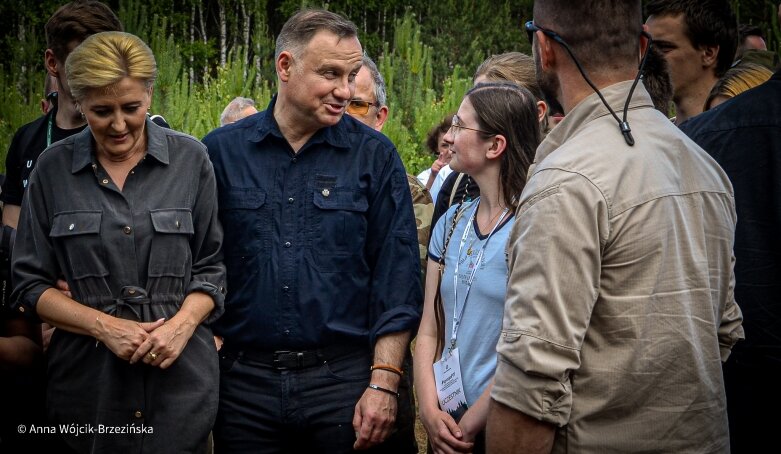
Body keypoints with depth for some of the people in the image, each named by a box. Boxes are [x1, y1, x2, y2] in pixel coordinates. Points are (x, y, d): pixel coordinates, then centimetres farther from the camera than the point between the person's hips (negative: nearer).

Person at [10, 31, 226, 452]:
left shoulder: (190, 158, 1)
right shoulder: (53, 168, 1)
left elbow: (211, 267, 6)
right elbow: (30, 284, 4)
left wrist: (182, 324, -12)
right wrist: (103, 325, -11)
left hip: (180, 372, 0)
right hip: (87, 377, 0)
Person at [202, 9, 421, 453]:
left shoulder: (375, 156, -1)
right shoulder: (221, 151, 1)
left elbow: (397, 279, -2)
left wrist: (383, 383, -7)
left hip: (343, 379, -1)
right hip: (243, 382, 1)